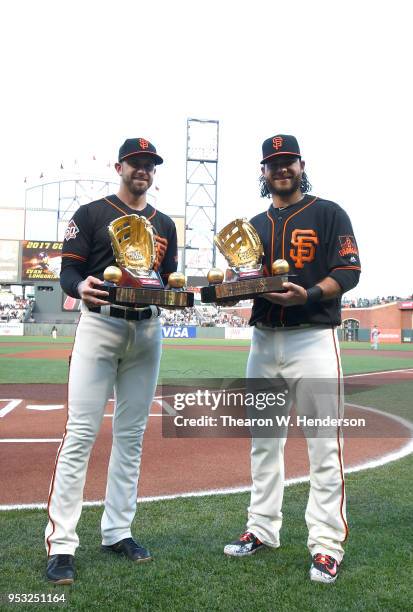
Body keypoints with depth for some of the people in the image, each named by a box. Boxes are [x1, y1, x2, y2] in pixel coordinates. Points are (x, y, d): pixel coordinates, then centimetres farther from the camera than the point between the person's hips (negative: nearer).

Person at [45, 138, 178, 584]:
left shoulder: (165, 224, 16)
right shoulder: (91, 214, 4)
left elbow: (169, 281, 15)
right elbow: (68, 270, -4)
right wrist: (80, 287, -26)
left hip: (147, 330, 5)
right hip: (100, 325, -4)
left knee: (131, 435, 8)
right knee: (80, 434, -9)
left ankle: (117, 532, 20)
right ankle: (61, 544, -1)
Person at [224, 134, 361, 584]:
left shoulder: (328, 213, 1)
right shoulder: (255, 225, 17)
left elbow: (349, 271, -7)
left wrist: (307, 295, -23)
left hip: (313, 340, -5)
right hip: (263, 340, 6)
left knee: (324, 447, -3)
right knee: (263, 442, 12)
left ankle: (327, 544, 9)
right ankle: (262, 530, 26)